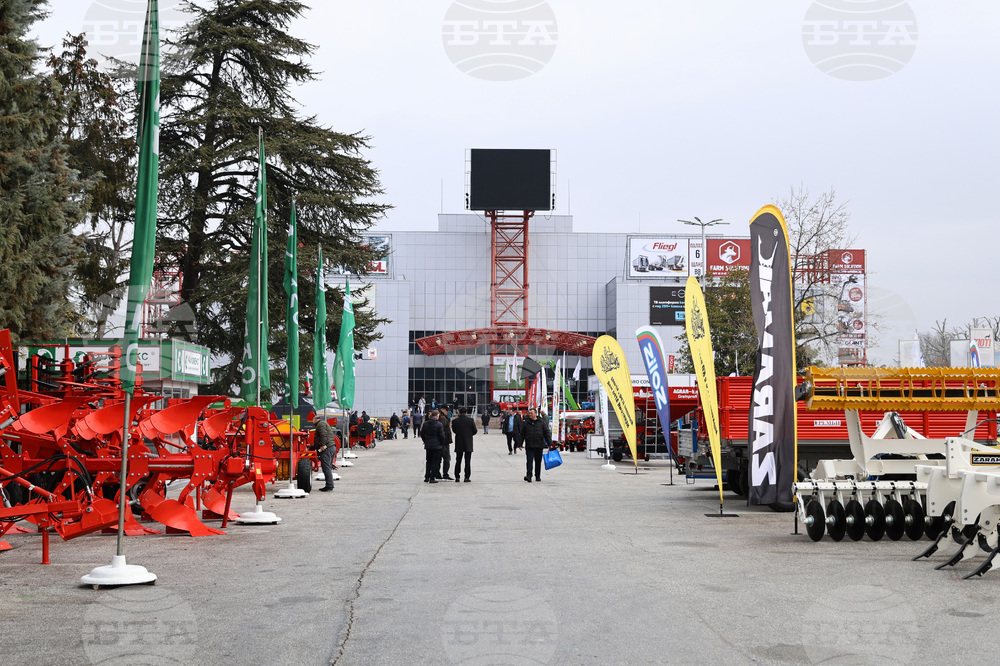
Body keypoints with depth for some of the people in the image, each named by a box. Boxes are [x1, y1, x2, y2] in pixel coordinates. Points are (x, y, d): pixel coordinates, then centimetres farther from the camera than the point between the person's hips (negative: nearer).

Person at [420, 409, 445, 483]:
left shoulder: (425, 424, 1)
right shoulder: (438, 424, -13)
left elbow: (422, 434, 6)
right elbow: (442, 435, -11)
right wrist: (442, 444, 2)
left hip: (428, 446, 4)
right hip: (437, 446, -4)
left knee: (428, 461, 17)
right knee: (435, 462, 3)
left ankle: (426, 477, 15)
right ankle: (432, 478, 1)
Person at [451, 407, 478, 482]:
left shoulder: (455, 421, -7)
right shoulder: (471, 420, -9)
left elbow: (454, 431, 6)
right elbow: (475, 431, -3)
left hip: (459, 444, 1)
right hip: (468, 444, -1)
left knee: (458, 461, 11)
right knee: (468, 461, 3)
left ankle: (457, 477, 10)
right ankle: (467, 477, 1)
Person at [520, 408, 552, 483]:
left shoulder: (542, 423, 4)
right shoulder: (525, 423, 5)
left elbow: (547, 434, 5)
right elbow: (522, 434, 8)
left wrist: (550, 444, 1)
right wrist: (520, 444, 6)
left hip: (539, 446, 1)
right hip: (529, 446, -1)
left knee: (538, 462, 9)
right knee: (529, 461, -10)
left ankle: (538, 476, 19)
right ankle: (529, 476, -13)